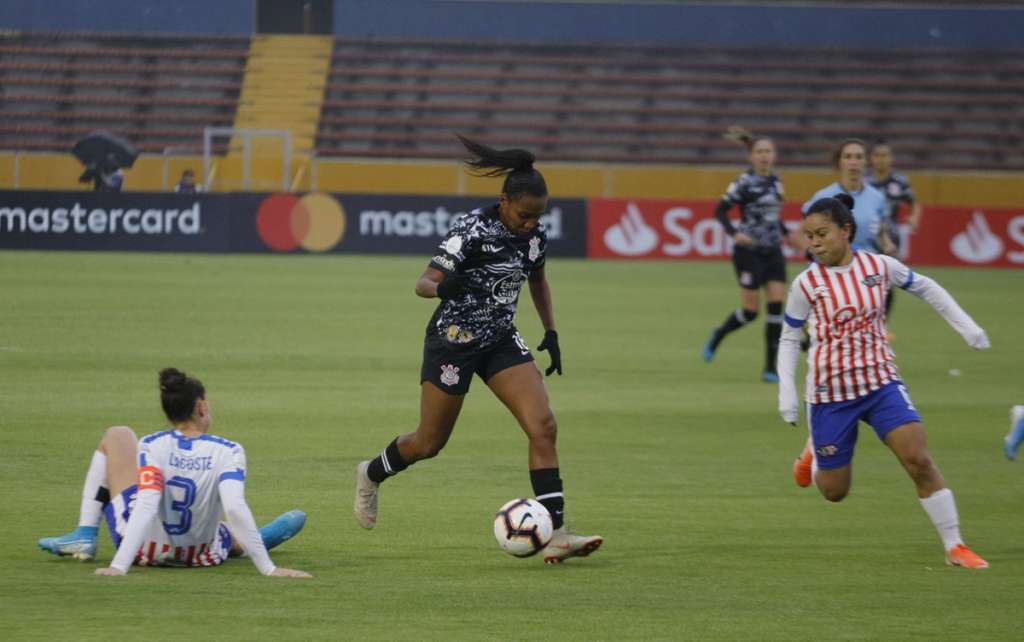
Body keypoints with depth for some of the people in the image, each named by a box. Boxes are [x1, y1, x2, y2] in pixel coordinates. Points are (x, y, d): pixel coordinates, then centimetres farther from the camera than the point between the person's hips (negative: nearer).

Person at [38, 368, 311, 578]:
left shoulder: (152, 446, -16)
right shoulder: (228, 453, -17)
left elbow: (146, 505, -29)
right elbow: (234, 507, -30)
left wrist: (119, 566, -35)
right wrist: (268, 569, -32)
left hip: (144, 550, -1)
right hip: (199, 555, 1)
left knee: (117, 436, 14)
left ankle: (85, 536, 10)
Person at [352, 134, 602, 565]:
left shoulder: (535, 236, -2)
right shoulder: (471, 230, -21)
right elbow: (424, 283, -25)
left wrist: (551, 332, 12)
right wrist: (442, 287, -47)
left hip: (501, 341, 5)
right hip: (454, 340, -5)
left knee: (543, 426, -14)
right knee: (430, 442, 8)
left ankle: (555, 534, -16)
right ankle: (371, 475, 41)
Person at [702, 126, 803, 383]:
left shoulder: (776, 181, 8)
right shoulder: (745, 182, -11)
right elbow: (720, 210, -9)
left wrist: (787, 234, 17)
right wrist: (734, 233, -23)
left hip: (773, 253, 5)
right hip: (750, 252, -5)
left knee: (776, 306, -6)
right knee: (751, 311, -3)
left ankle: (770, 368, -1)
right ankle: (717, 336, 27)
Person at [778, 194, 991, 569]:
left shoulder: (879, 267, -4)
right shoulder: (806, 284, -8)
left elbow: (925, 288, 14)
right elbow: (789, 339, 4)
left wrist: (966, 327, 12)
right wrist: (786, 392, -5)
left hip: (881, 382, 1)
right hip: (830, 393, -1)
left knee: (919, 460, -16)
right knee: (834, 492, 7)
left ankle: (954, 546, -7)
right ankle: (815, 453, 44)